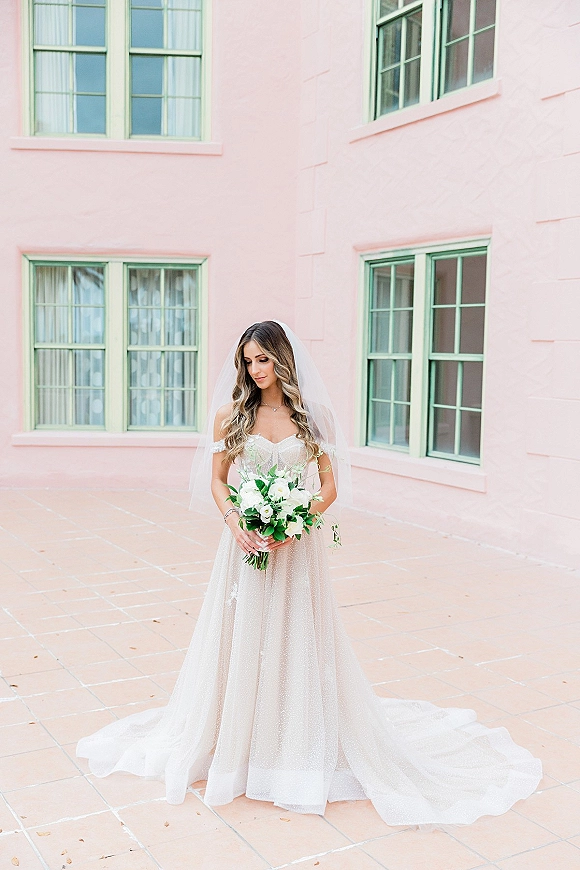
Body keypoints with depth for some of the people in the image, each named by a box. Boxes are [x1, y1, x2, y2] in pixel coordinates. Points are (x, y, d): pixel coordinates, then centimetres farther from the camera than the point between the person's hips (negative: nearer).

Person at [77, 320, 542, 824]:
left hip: (297, 546, 0)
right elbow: (217, 479, 4)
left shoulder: (311, 415, 0)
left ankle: (302, 749, 21)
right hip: (246, 542, 1)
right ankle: (238, 740, 24)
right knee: (243, 641, 6)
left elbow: (330, 486, 1)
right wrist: (234, 520, -13)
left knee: (298, 642, 5)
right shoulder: (231, 414, 2)